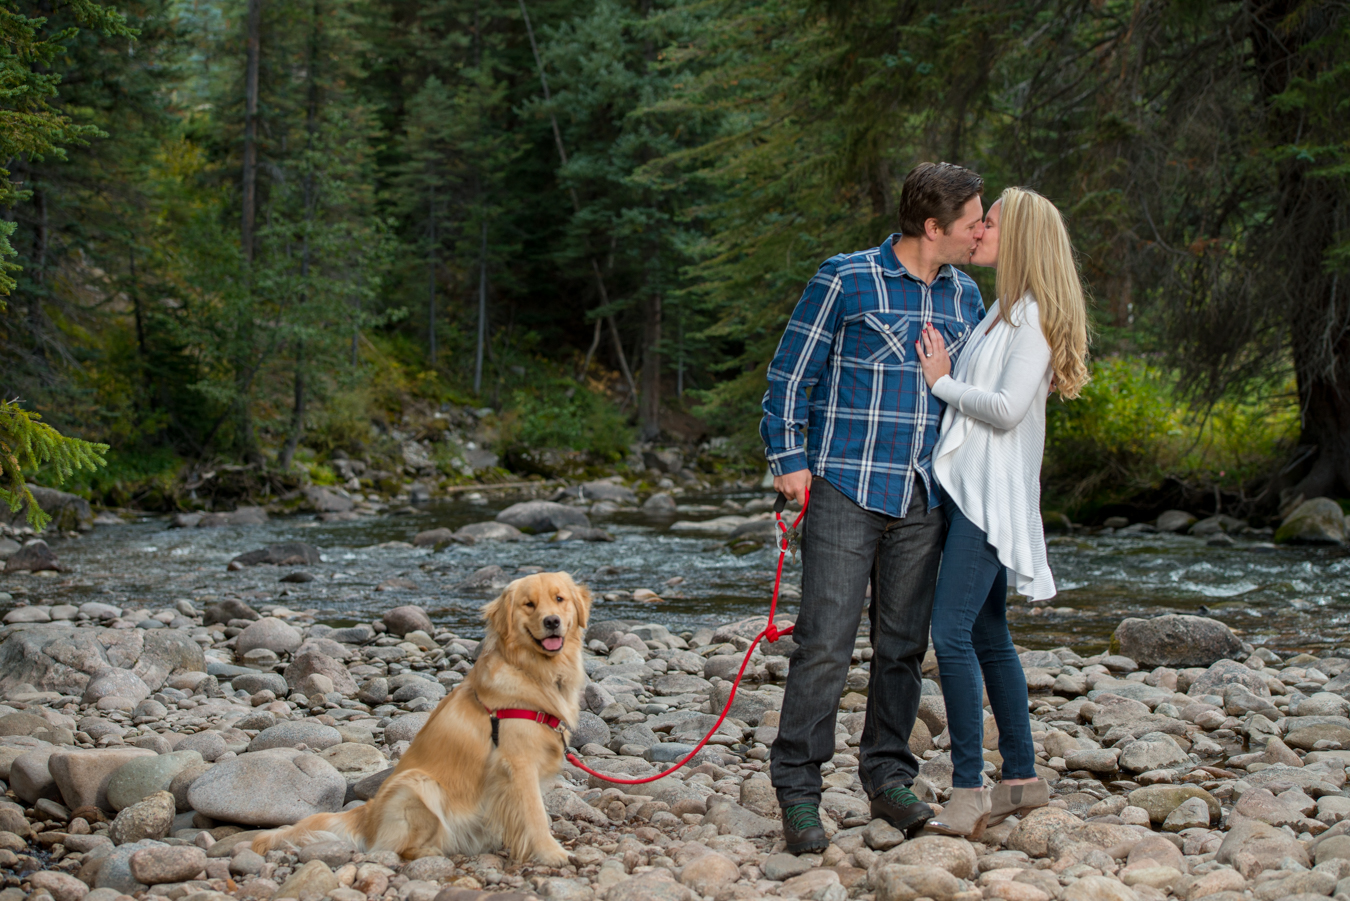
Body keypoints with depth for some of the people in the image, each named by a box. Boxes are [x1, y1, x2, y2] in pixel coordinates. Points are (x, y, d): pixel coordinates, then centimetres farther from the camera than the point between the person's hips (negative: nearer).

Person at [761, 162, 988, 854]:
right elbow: (791, 370, -1)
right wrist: (788, 459, -6)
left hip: (923, 499, 5)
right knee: (825, 643, -7)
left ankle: (888, 779, 19)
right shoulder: (845, 280, -5)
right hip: (845, 491, -5)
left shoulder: (964, 296, 12)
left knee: (904, 645, 9)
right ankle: (798, 788, 1)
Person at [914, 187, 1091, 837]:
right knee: (988, 636, 12)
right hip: (963, 487, 10)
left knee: (951, 631, -16)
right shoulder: (1000, 311, 18)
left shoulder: (1034, 316, -11)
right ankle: (1021, 779, 19)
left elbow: (1007, 409, -19)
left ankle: (969, 793, -15)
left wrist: (942, 382, -9)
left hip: (993, 493, -10)